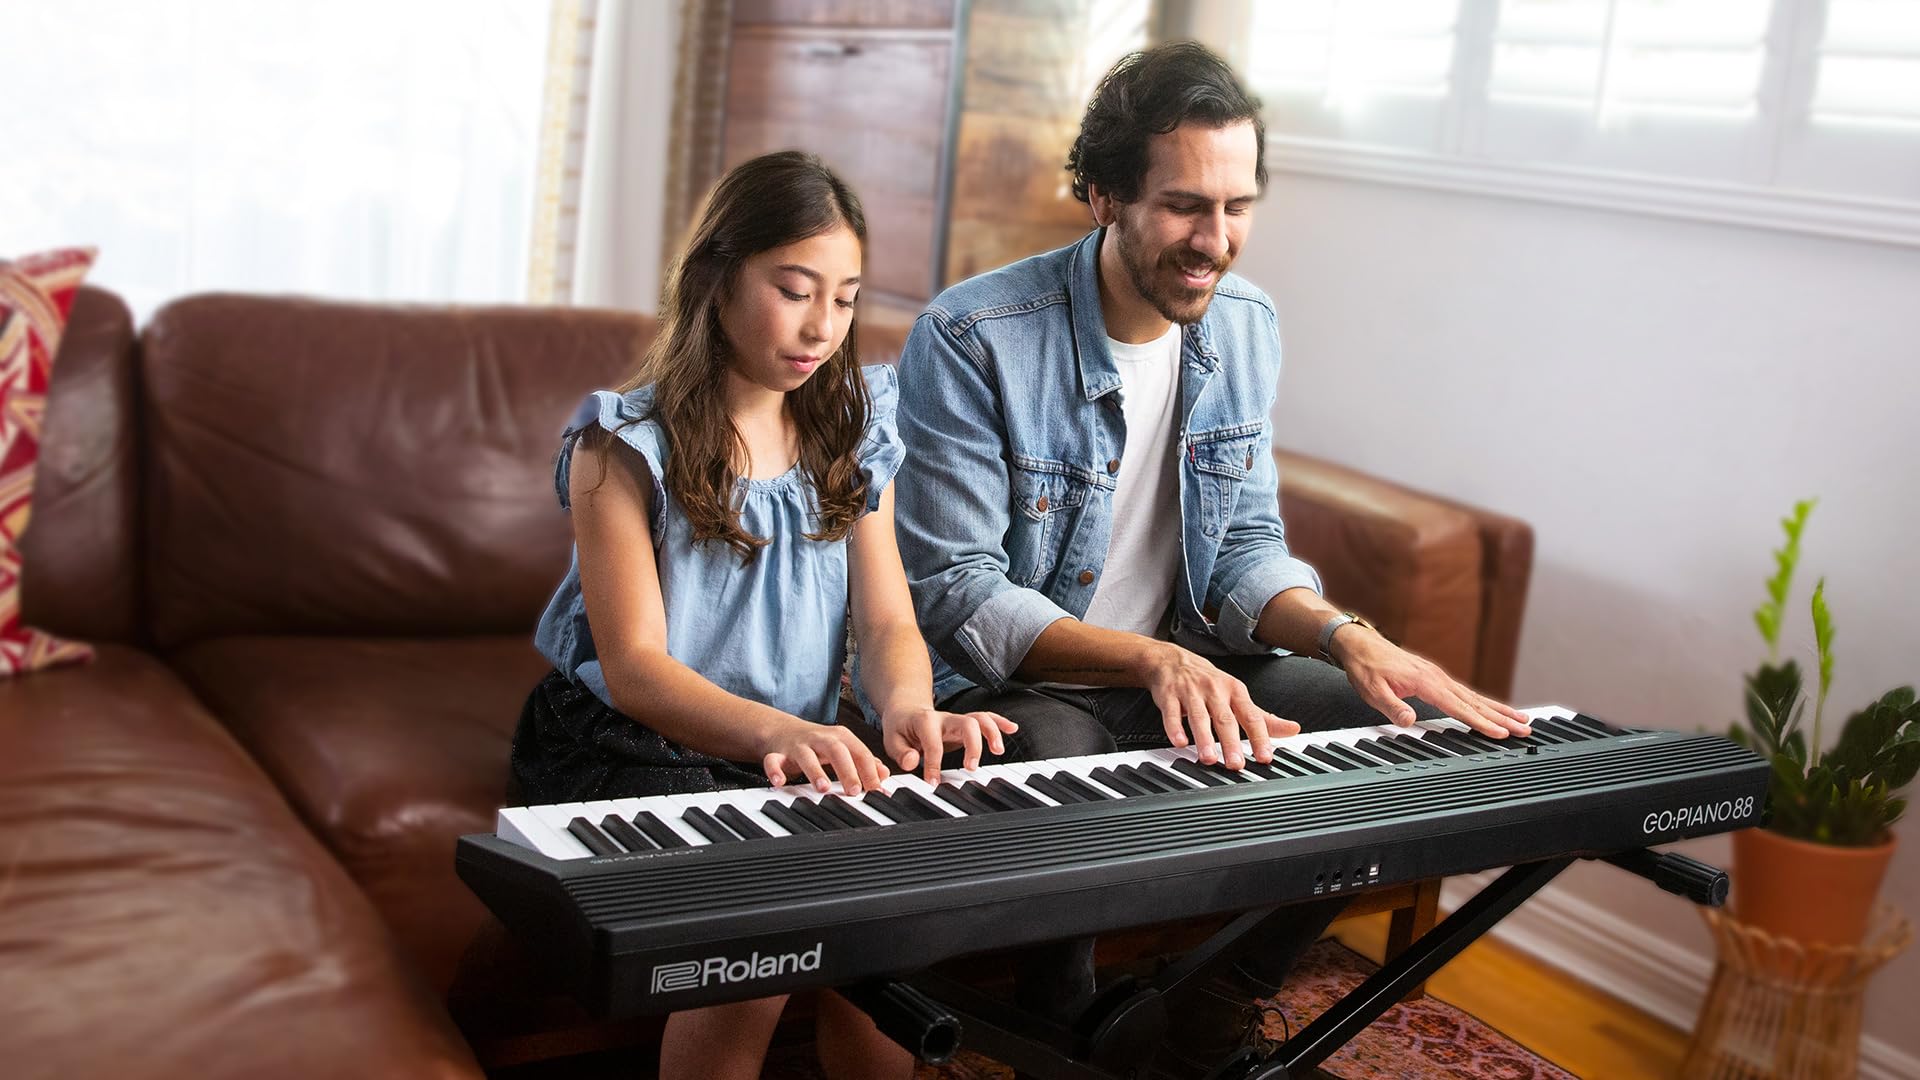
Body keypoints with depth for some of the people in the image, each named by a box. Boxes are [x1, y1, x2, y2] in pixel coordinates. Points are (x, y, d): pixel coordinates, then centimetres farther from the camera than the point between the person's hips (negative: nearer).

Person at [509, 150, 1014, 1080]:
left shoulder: (853, 436, 9)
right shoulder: (626, 443, -6)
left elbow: (887, 620, 3)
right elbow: (633, 665, -15)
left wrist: (907, 708, -22)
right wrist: (774, 730, -35)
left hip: (796, 751, 4)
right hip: (631, 748, -4)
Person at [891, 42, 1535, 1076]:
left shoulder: (1246, 328, 2)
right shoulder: (970, 340, -18)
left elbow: (1246, 546, 6)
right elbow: (953, 593, -20)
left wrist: (1343, 635, -16)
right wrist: (1150, 659, -34)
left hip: (1185, 669, 7)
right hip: (1012, 687, -6)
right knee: (1062, 767, -38)